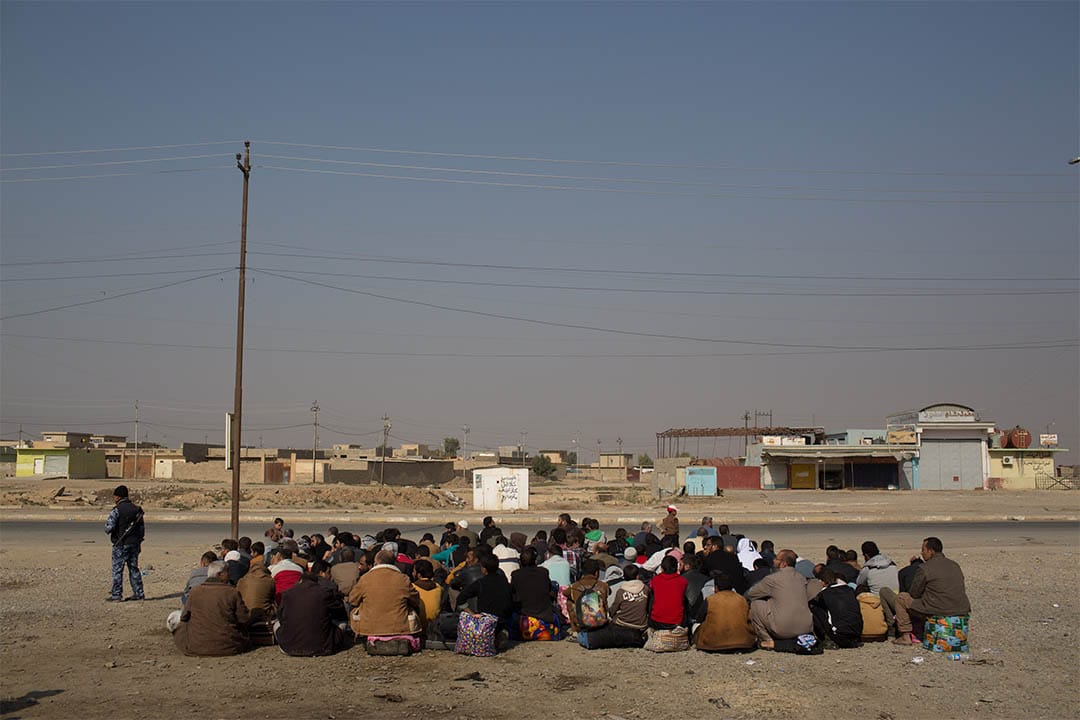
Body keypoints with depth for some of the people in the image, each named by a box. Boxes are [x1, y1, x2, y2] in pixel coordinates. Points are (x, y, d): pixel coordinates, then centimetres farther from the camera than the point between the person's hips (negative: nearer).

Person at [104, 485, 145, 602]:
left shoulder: (116, 510, -12)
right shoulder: (136, 509, 8)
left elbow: (109, 528, -18)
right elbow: (142, 528, 11)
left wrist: (106, 525, 6)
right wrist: (139, 542, 19)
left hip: (120, 545, -6)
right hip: (134, 544, 6)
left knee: (117, 570, 2)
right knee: (134, 568, 13)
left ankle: (116, 595, 3)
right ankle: (139, 593, 13)